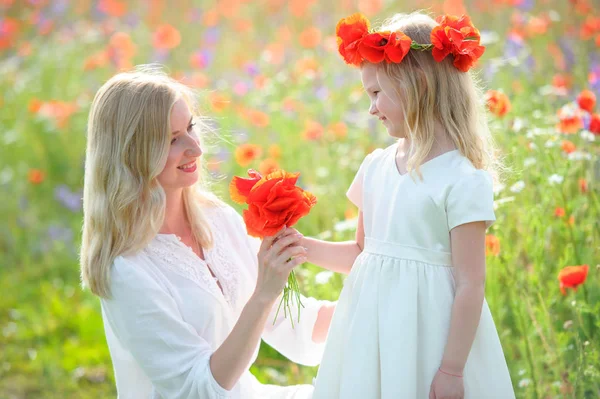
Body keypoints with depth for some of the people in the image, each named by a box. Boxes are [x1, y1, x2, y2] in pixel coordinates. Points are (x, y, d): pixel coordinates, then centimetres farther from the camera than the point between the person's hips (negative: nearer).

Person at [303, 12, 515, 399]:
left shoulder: (463, 179, -14)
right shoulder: (376, 166, 7)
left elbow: (470, 283, -14)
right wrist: (302, 244, 4)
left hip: (426, 334, -6)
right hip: (372, 331, 6)